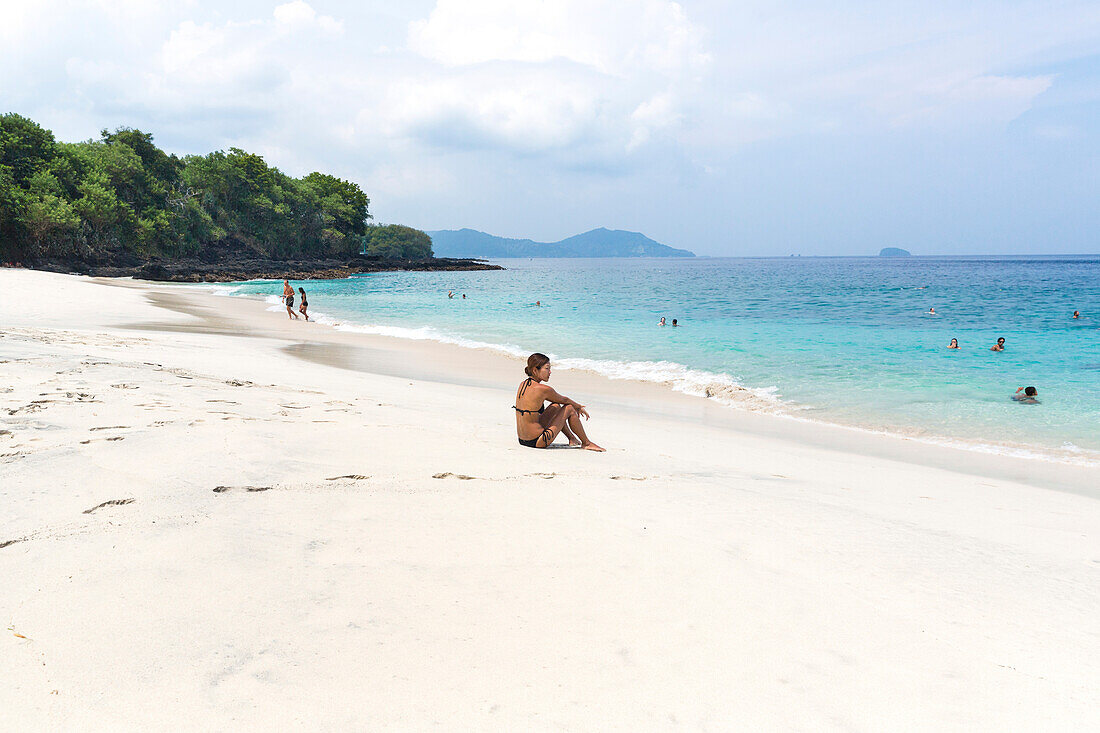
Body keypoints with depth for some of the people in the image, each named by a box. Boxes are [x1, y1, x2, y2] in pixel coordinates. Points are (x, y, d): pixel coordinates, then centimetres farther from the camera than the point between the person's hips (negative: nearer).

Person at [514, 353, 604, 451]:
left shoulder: (523, 384, 7)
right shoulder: (543, 389, -18)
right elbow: (564, 400, 2)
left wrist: (576, 406, 25)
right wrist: (579, 407, 21)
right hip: (536, 441, -8)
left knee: (556, 406, 23)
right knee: (569, 408, 4)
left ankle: (572, 438, 36)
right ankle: (587, 443, 18)